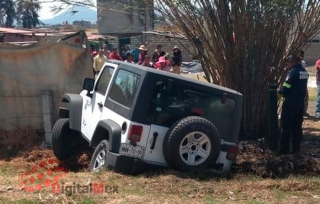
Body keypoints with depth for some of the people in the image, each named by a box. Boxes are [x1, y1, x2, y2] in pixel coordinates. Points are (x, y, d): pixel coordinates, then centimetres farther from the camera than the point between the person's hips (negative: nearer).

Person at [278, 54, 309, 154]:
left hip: (291, 102, -8)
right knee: (297, 126, 12)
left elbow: (285, 89, -19)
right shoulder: (304, 72, 10)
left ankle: (284, 148, 2)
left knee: (286, 126, 0)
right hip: (301, 101, 8)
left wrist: (279, 90, 2)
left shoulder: (293, 71, -16)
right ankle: (296, 148, 16)